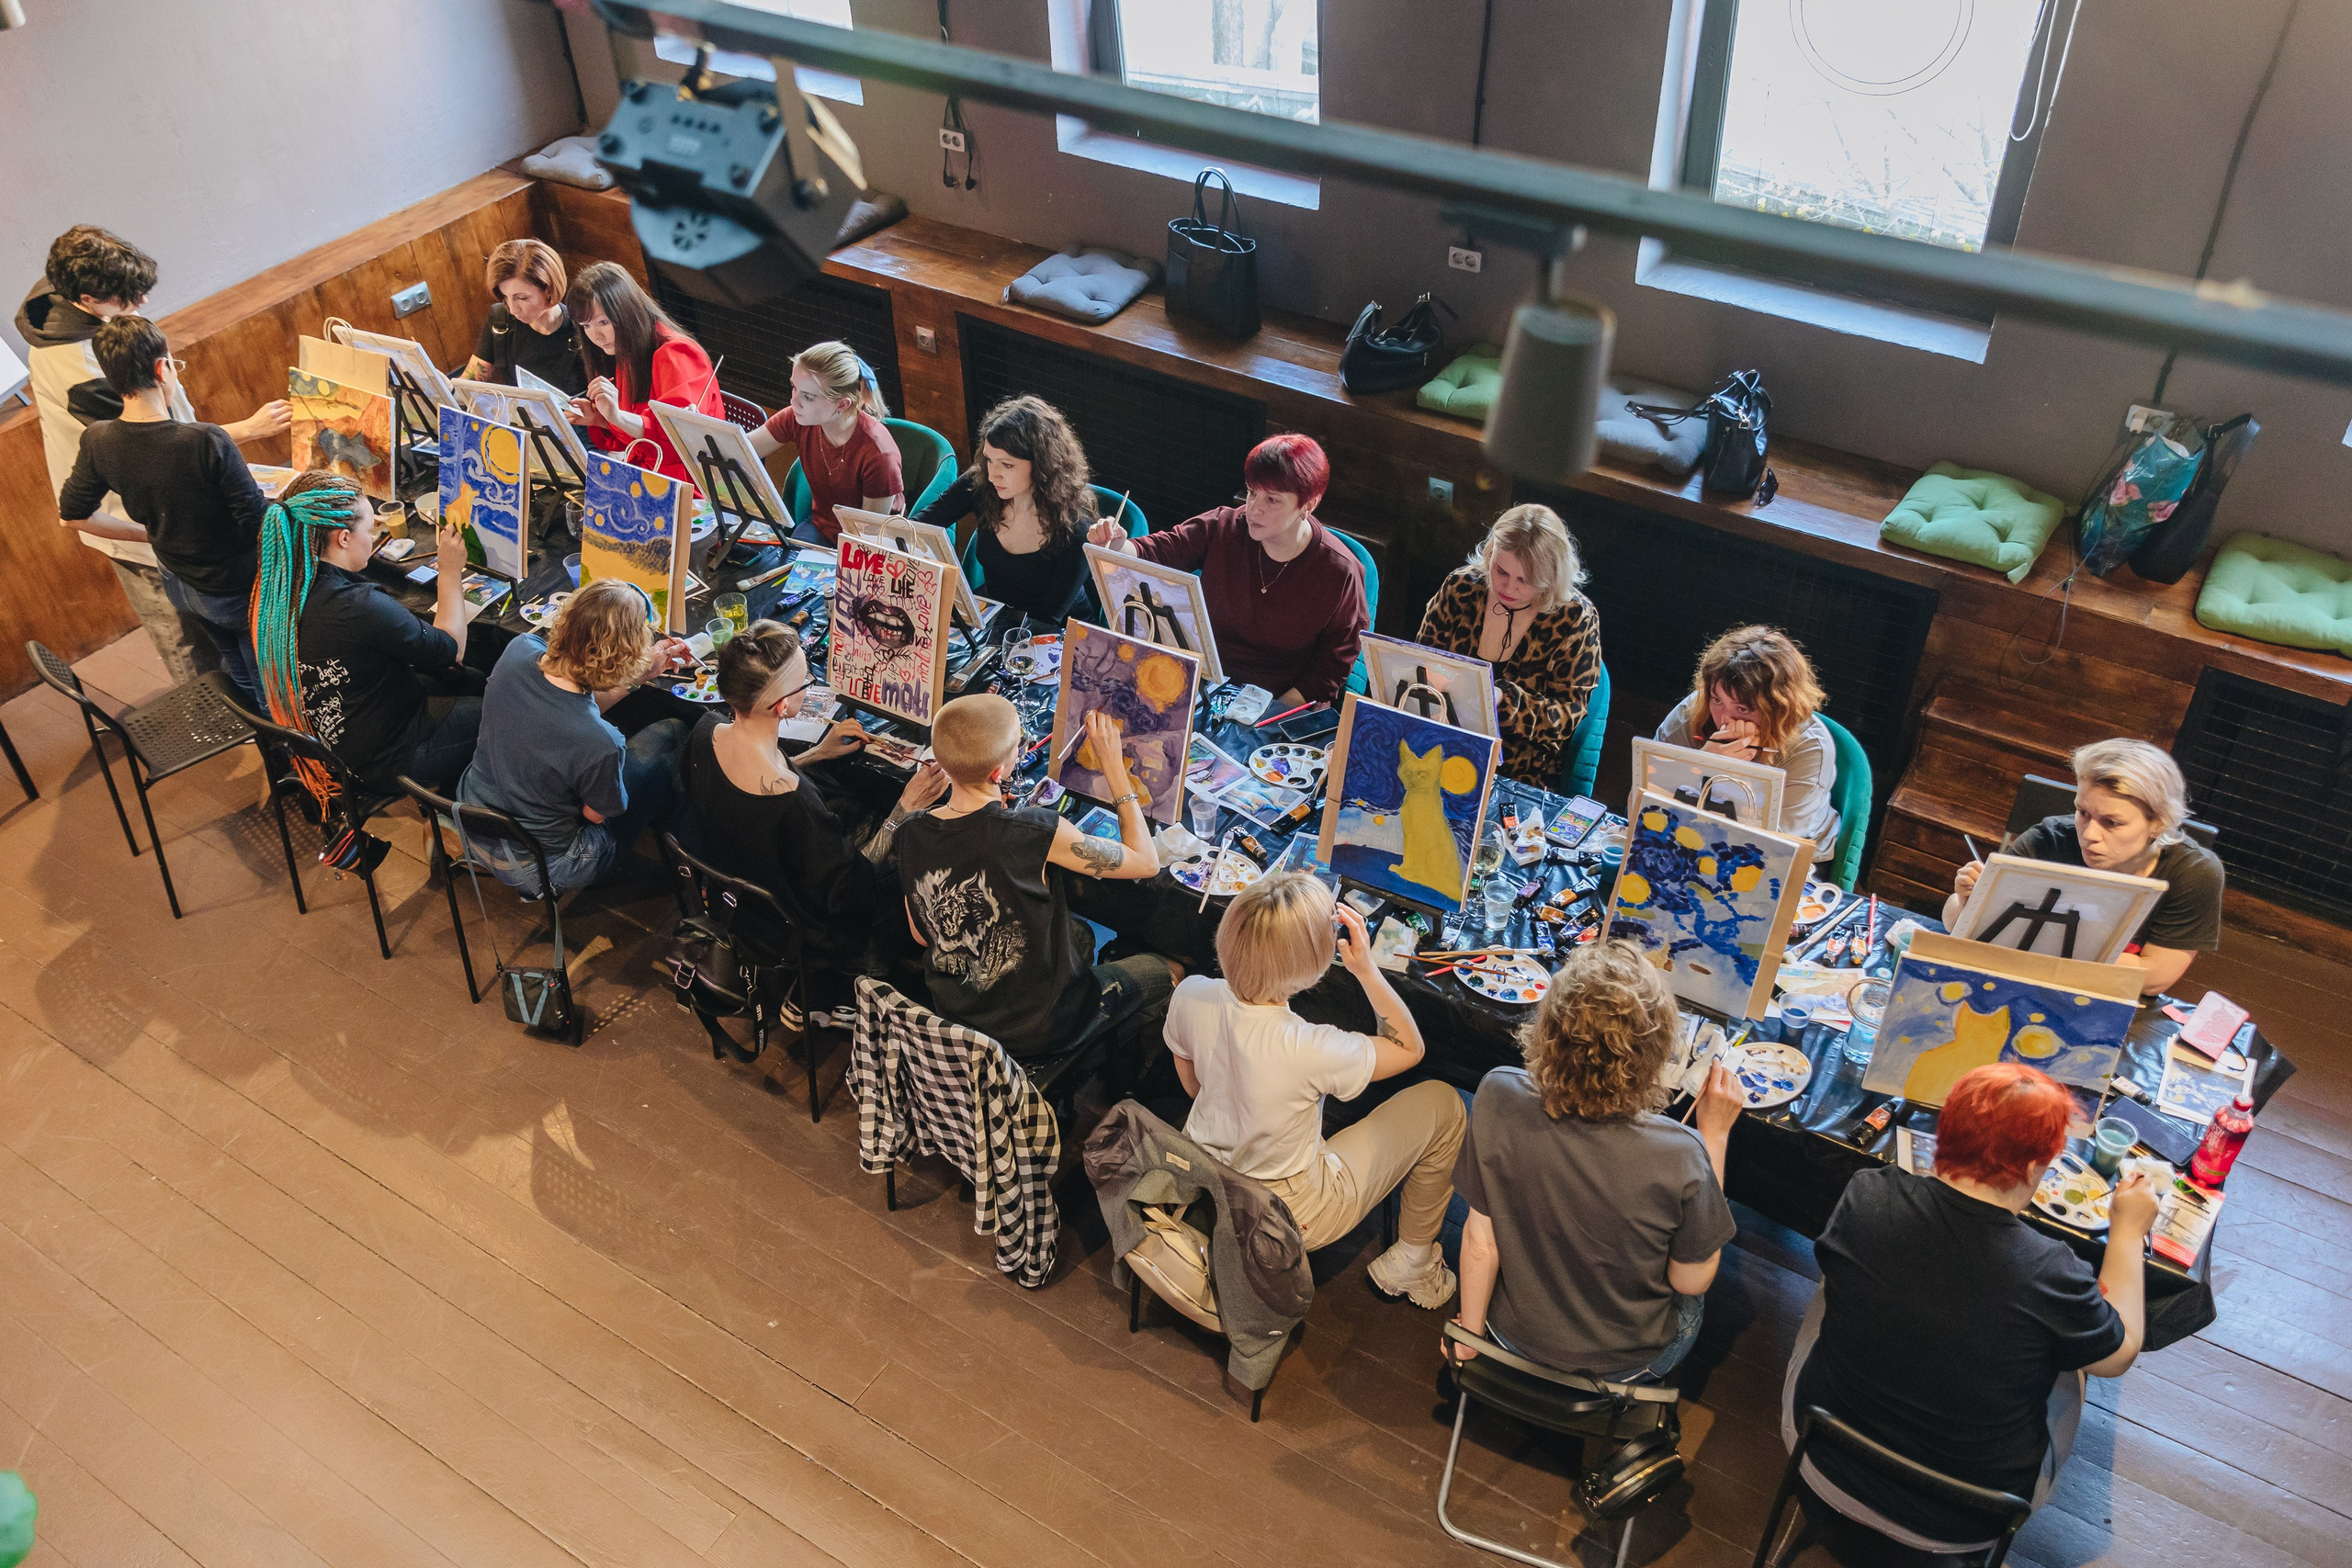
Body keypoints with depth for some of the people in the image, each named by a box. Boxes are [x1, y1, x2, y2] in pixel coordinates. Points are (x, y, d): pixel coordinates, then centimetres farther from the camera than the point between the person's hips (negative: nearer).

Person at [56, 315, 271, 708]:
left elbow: (73, 515, 2)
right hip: (237, 589, -7)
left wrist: (153, 535, 12)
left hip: (179, 584, 7)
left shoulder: (98, 443, -13)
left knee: (235, 671, 31)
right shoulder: (209, 443, -33)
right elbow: (260, 527, -27)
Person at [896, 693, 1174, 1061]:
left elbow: (922, 936, 3)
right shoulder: (1039, 833, -32)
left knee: (1080, 933, 31)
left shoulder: (911, 834, -14)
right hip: (1034, 1029, -6)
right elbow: (1146, 861, -16)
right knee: (1163, 970, 20)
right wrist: (1114, 764, -9)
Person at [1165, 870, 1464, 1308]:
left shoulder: (1190, 997, -23)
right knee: (1442, 1104, 7)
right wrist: (1366, 968, -21)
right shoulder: (1312, 1051, -38)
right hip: (1294, 1217, -5)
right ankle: (1411, 1264, 27)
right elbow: (1410, 1047, -17)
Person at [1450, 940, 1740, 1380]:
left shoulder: (1498, 1099, -30)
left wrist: (1470, 1332, 3)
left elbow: (1479, 1239, -16)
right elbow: (1691, 1281, -16)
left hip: (1515, 1336, 2)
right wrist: (1714, 1134, -16)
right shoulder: (1679, 1157, -35)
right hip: (1625, 1365, -2)